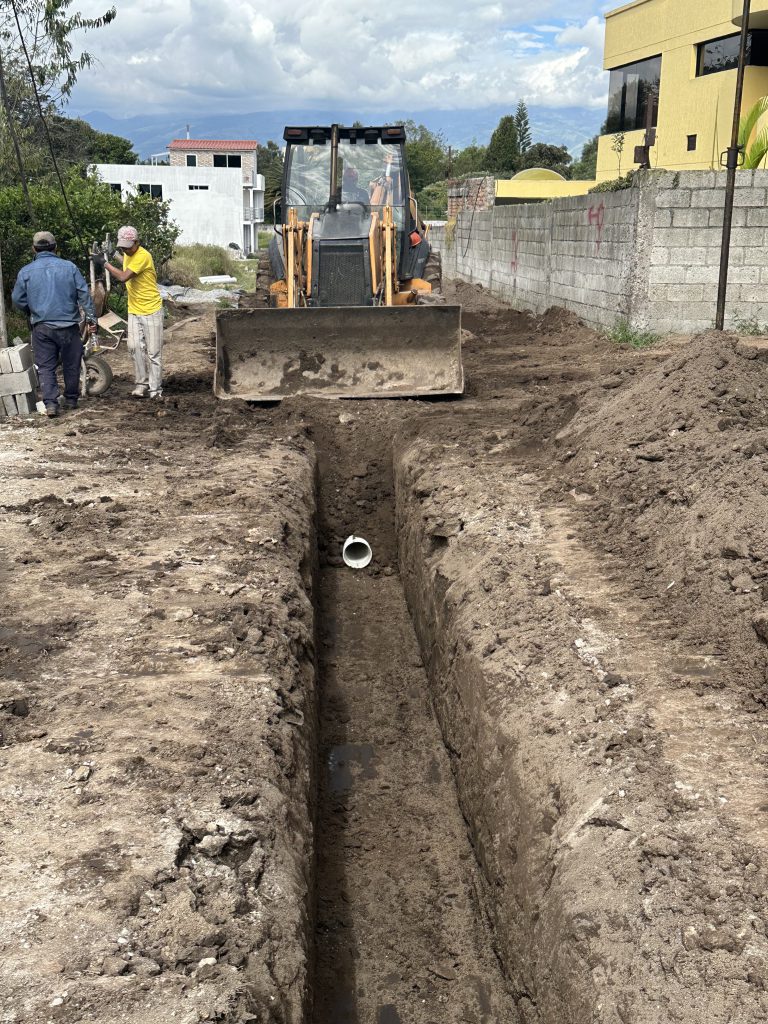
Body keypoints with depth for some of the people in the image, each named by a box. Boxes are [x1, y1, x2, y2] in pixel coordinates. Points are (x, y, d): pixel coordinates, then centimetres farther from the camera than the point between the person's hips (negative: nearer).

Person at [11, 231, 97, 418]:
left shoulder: (26, 271, 0)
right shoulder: (69, 267, -1)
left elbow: (17, 299, 5)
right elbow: (84, 294, -4)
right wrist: (91, 317, 0)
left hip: (41, 327, 0)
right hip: (68, 325, 0)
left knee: (46, 367, 5)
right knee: (71, 365, 14)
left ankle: (50, 403, -7)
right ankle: (71, 399, 24)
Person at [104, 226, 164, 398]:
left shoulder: (143, 256, -19)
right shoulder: (127, 255, 9)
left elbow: (123, 276, -23)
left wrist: (106, 264, -15)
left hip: (151, 310, -7)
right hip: (134, 310, 7)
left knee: (153, 351, -2)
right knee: (135, 346, -6)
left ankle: (155, 388, 6)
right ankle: (142, 383, 4)